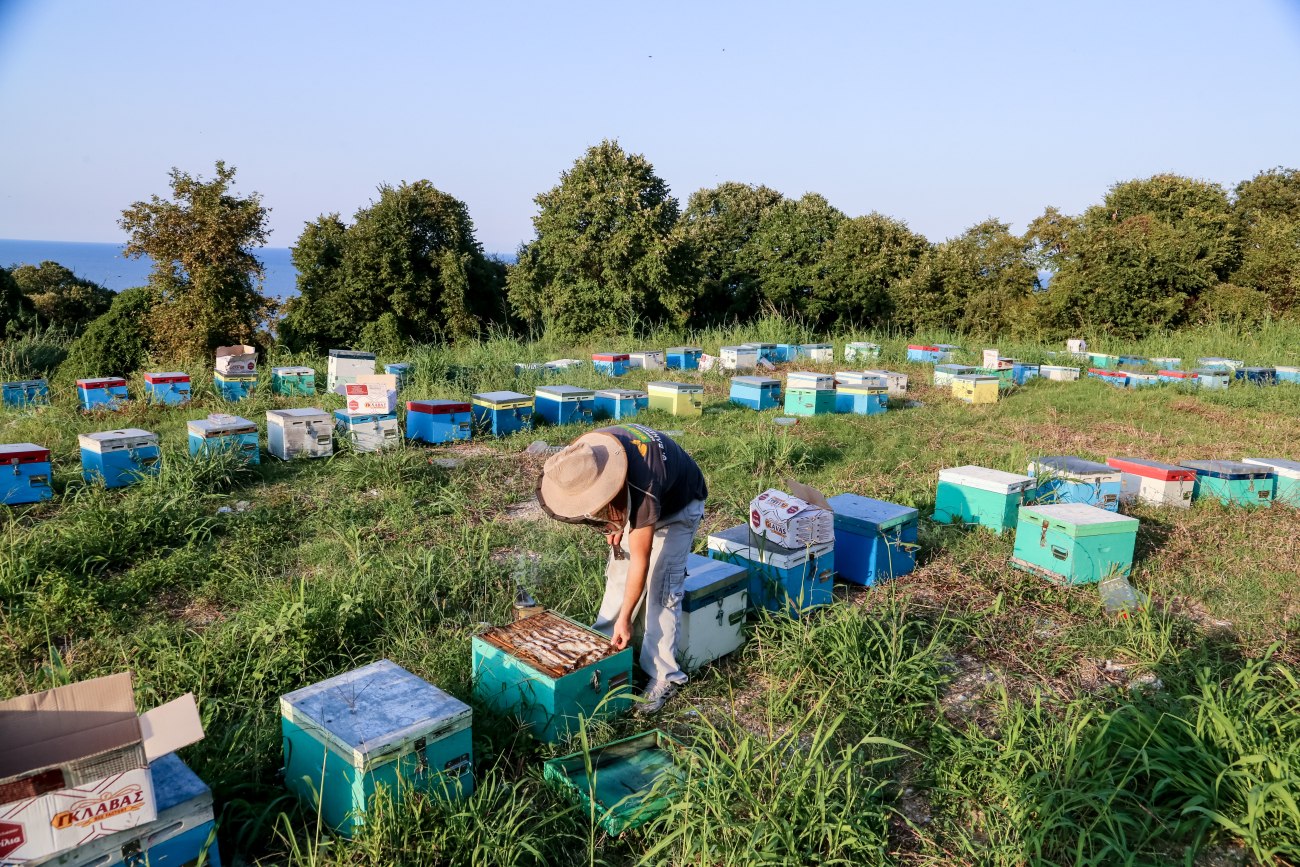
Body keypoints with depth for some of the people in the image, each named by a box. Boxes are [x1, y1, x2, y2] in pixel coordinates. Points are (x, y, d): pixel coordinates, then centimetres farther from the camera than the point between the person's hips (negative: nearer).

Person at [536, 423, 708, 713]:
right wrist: (613, 522, -8)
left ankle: (663, 676, -4)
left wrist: (624, 619, -26)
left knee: (660, 588, -12)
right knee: (618, 573, 6)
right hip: (634, 500, 7)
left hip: (677, 507, -6)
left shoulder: (643, 490, -44)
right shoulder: (587, 452, -27)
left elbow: (640, 562, -34)